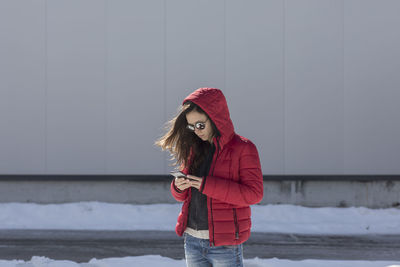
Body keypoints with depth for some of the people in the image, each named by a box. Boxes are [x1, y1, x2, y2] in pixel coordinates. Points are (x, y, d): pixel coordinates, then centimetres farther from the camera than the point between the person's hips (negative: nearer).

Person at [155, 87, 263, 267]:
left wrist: (207, 185, -20)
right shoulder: (194, 149, 11)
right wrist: (178, 186, -6)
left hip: (225, 244, -6)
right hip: (192, 239, 6)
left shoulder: (243, 149, -7)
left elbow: (254, 193, -15)